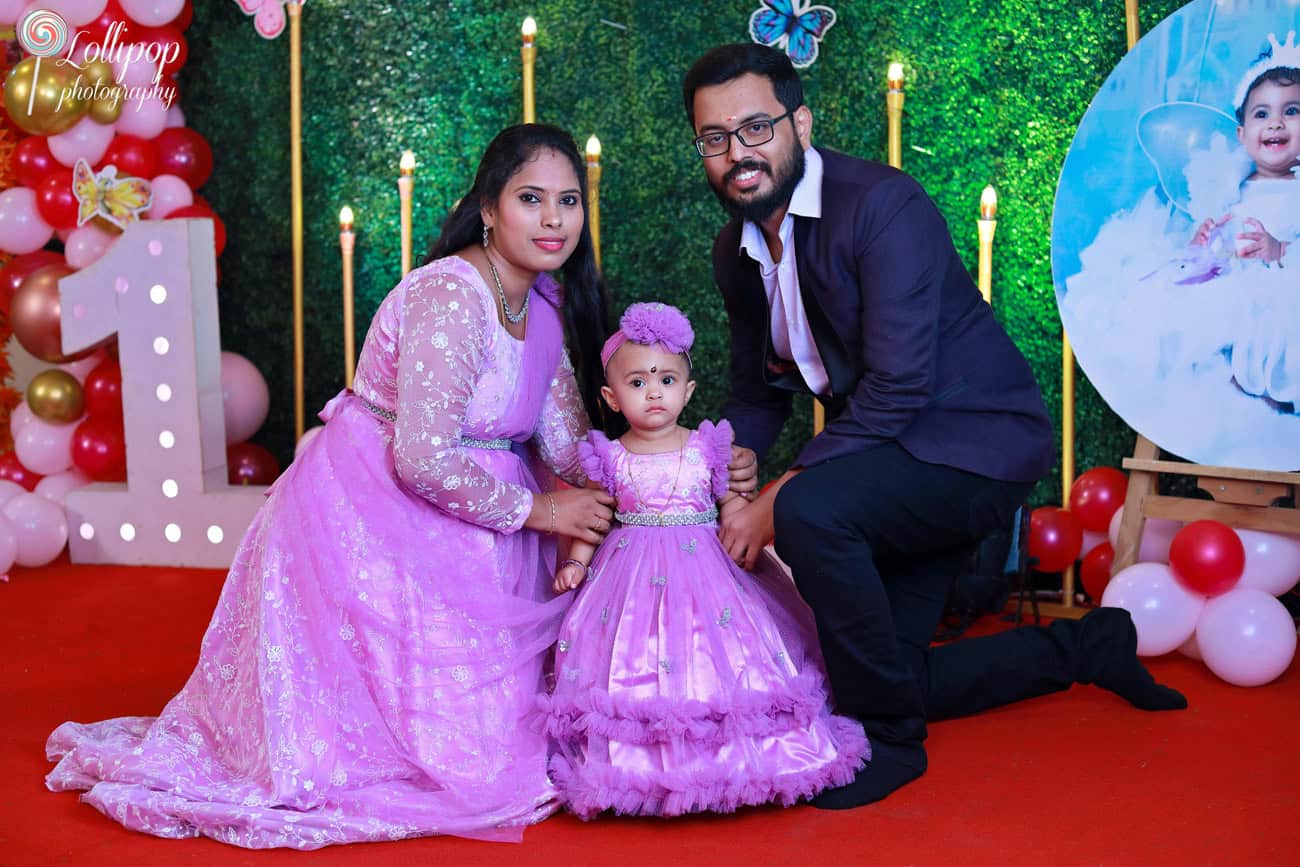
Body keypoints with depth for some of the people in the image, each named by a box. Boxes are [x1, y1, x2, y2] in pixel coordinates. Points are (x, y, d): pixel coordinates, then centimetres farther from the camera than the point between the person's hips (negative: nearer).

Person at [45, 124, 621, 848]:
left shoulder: (544, 304, 5)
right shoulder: (451, 295, -23)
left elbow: (566, 442, 7)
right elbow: (423, 458, -28)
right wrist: (533, 510, -17)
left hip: (450, 522, 9)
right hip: (367, 514, -9)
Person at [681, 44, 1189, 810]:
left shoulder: (883, 205, -22)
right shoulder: (736, 250, 3)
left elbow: (897, 389, -27)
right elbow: (760, 391, 13)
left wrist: (776, 500, -27)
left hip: (976, 438, -9)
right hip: (890, 457, 9)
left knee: (809, 511, -35)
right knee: (884, 677, 10)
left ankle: (889, 738, -14)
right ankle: (1089, 645, 29)